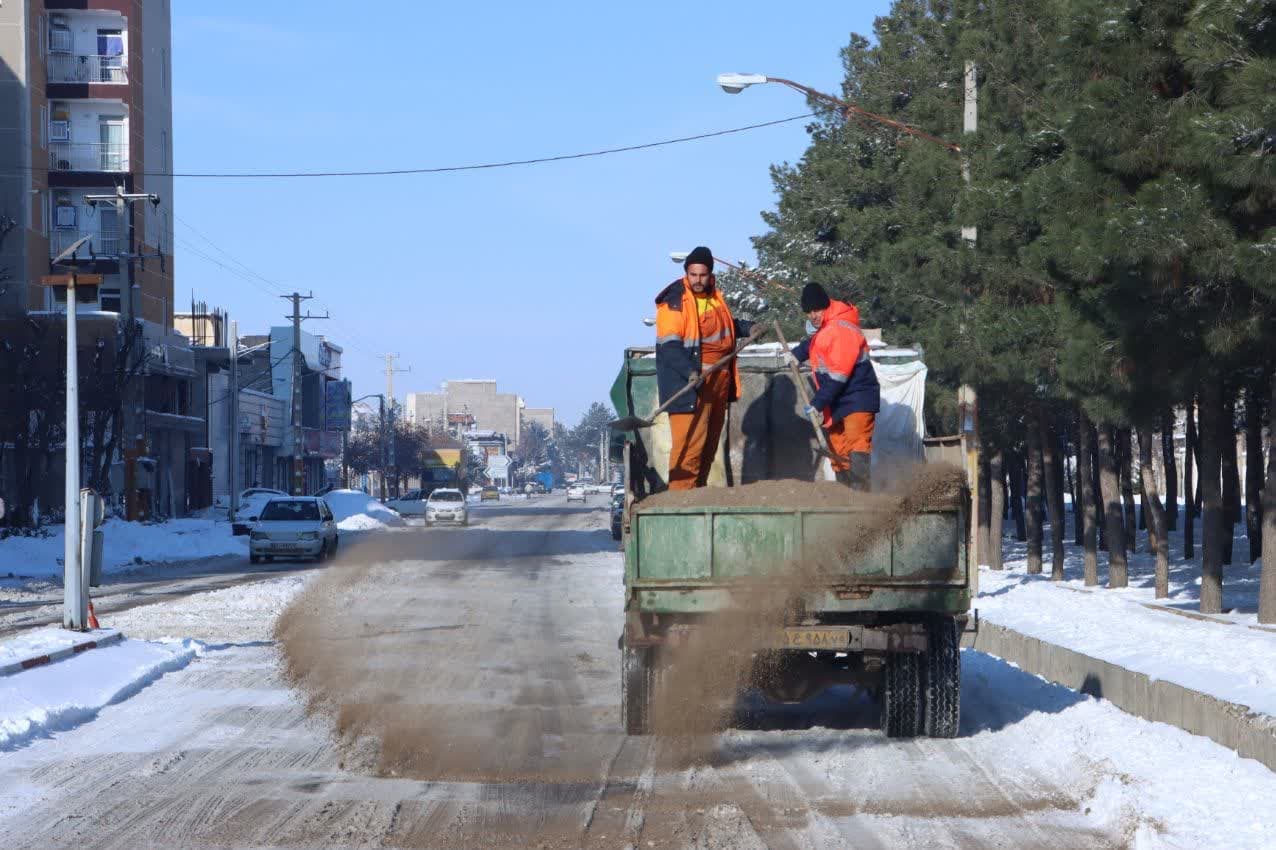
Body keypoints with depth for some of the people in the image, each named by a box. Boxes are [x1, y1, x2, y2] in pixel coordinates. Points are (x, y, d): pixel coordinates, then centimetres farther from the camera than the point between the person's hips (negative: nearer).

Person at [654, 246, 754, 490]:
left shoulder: (714, 296, 14)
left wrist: (748, 328, 19)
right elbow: (669, 346, -20)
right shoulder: (674, 302, -11)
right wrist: (689, 372, -31)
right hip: (690, 383, -8)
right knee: (690, 443, -15)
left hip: (718, 379, 8)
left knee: (710, 442, 11)